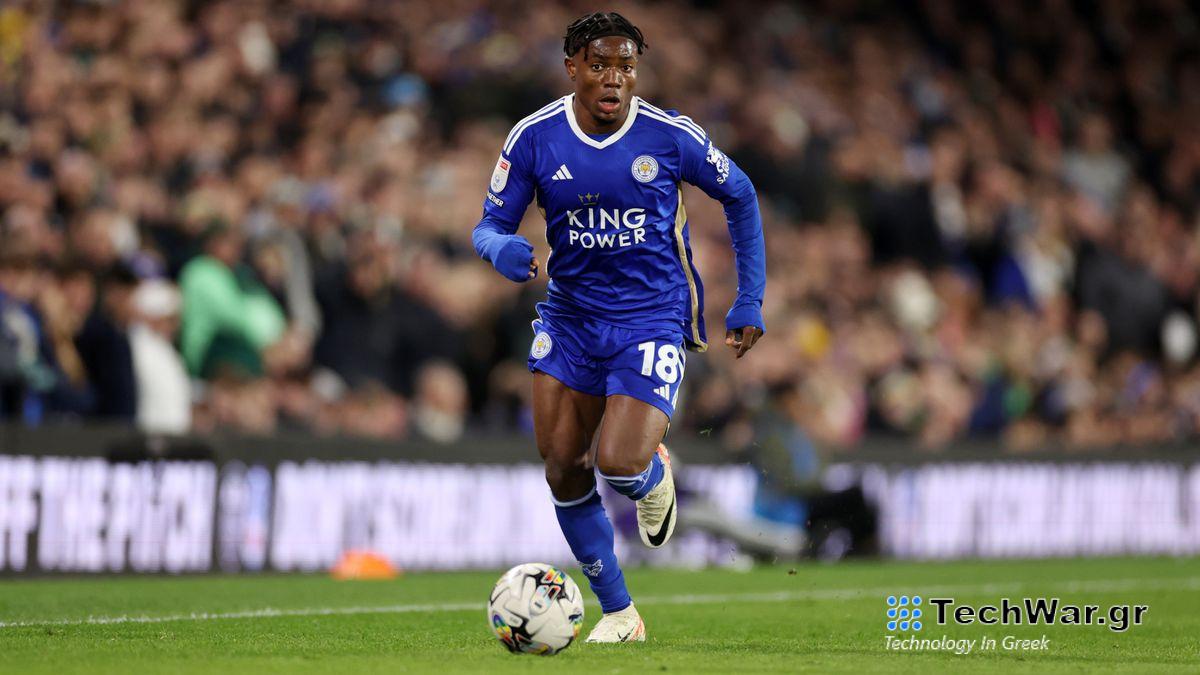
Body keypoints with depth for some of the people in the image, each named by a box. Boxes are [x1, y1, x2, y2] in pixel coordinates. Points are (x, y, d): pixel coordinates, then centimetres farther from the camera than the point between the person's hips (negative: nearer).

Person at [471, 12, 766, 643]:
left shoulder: (671, 135, -10)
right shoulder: (534, 138, -7)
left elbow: (740, 196, 6)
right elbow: (489, 225, 0)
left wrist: (749, 301, 5)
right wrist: (503, 249, -26)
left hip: (652, 322, -3)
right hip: (569, 319, 3)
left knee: (619, 465, -20)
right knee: (563, 468, -1)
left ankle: (654, 471, 20)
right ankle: (619, 614, 15)